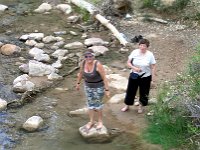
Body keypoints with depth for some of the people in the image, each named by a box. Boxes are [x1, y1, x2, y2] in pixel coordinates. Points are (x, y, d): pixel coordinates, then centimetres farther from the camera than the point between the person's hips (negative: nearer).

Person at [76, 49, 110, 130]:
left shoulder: (98, 64, -29)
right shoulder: (83, 63, -14)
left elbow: (104, 77, -23)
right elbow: (81, 73, 6)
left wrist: (107, 89, -20)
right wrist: (78, 83, 14)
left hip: (98, 87, -5)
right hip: (88, 86, 5)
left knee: (98, 104, 11)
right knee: (90, 103, 15)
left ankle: (100, 121, 31)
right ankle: (91, 121, 30)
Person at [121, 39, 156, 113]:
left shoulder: (150, 55, -14)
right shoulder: (134, 52, -10)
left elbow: (153, 67, -9)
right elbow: (128, 63, -3)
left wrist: (152, 79, -9)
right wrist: (134, 68, -22)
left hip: (145, 77, -1)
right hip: (134, 76, 2)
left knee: (143, 93, 13)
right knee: (130, 90, 13)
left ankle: (141, 106, 37)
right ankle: (127, 105, 34)